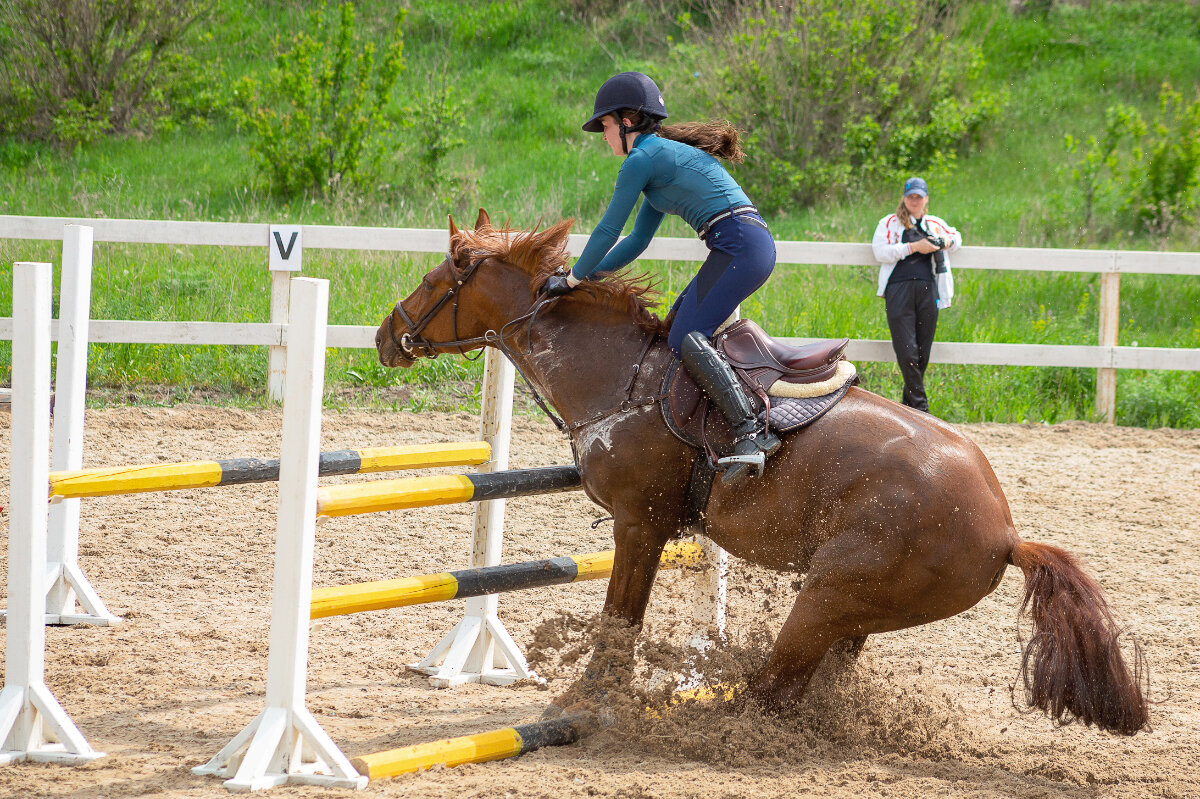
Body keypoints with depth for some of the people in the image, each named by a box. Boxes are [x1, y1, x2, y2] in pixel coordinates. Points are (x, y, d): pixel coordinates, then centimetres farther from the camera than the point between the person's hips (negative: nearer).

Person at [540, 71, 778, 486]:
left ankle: (751, 434, -33)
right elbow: (638, 239, 30)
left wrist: (573, 279, 12)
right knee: (680, 321, 18)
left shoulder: (642, 159, -4)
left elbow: (608, 231, 0)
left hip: (738, 245, -10)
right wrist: (585, 274, 27)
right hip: (755, 245, 10)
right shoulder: (666, 154, 27)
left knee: (685, 339, -18)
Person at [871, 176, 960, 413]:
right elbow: (880, 251, -5)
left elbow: (956, 236, 38)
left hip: (928, 289, 4)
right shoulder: (890, 223, 8)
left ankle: (909, 406, 14)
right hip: (899, 289, -4)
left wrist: (949, 242, 13)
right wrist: (914, 247, -11)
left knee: (922, 353, 3)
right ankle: (920, 406, -9)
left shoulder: (935, 224, 20)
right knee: (907, 353, -12)